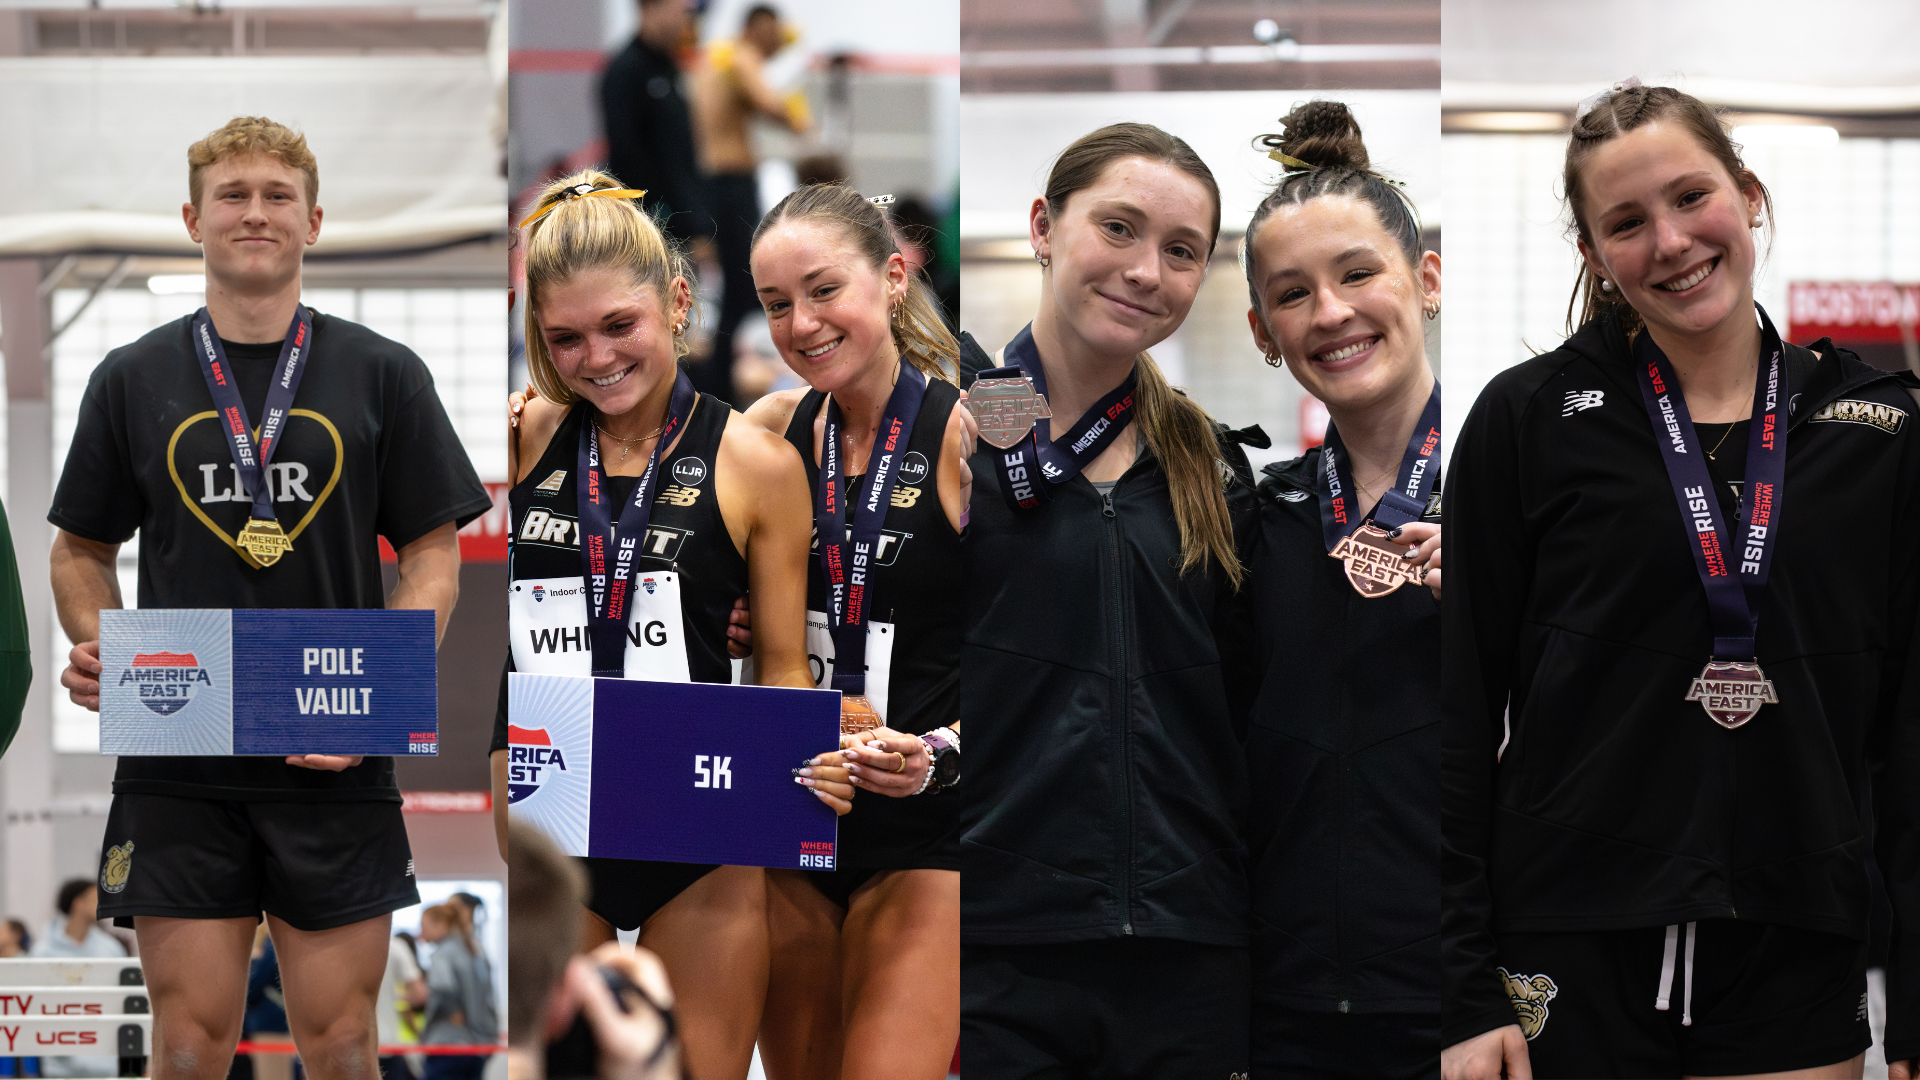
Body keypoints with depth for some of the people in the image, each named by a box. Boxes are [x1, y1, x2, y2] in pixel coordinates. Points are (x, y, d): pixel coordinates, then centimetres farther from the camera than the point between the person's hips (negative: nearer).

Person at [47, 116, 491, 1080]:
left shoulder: (382, 376, 6)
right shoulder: (135, 380, 8)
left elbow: (433, 552, 5)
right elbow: (82, 549, 15)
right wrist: (94, 650, -6)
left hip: (335, 768, 0)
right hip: (177, 772, 0)